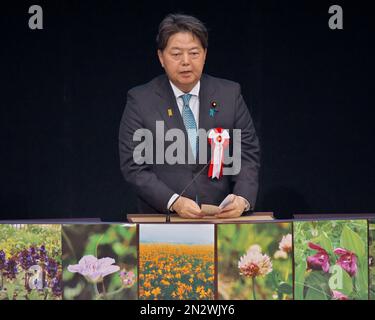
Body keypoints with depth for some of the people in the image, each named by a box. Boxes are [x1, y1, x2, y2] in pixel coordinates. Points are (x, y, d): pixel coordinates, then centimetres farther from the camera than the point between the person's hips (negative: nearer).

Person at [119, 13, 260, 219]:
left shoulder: (230, 94, 7)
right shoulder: (140, 100, 2)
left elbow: (248, 154, 6)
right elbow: (133, 166, -2)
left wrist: (242, 199, -13)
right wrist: (174, 202, -15)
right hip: (162, 221, -2)